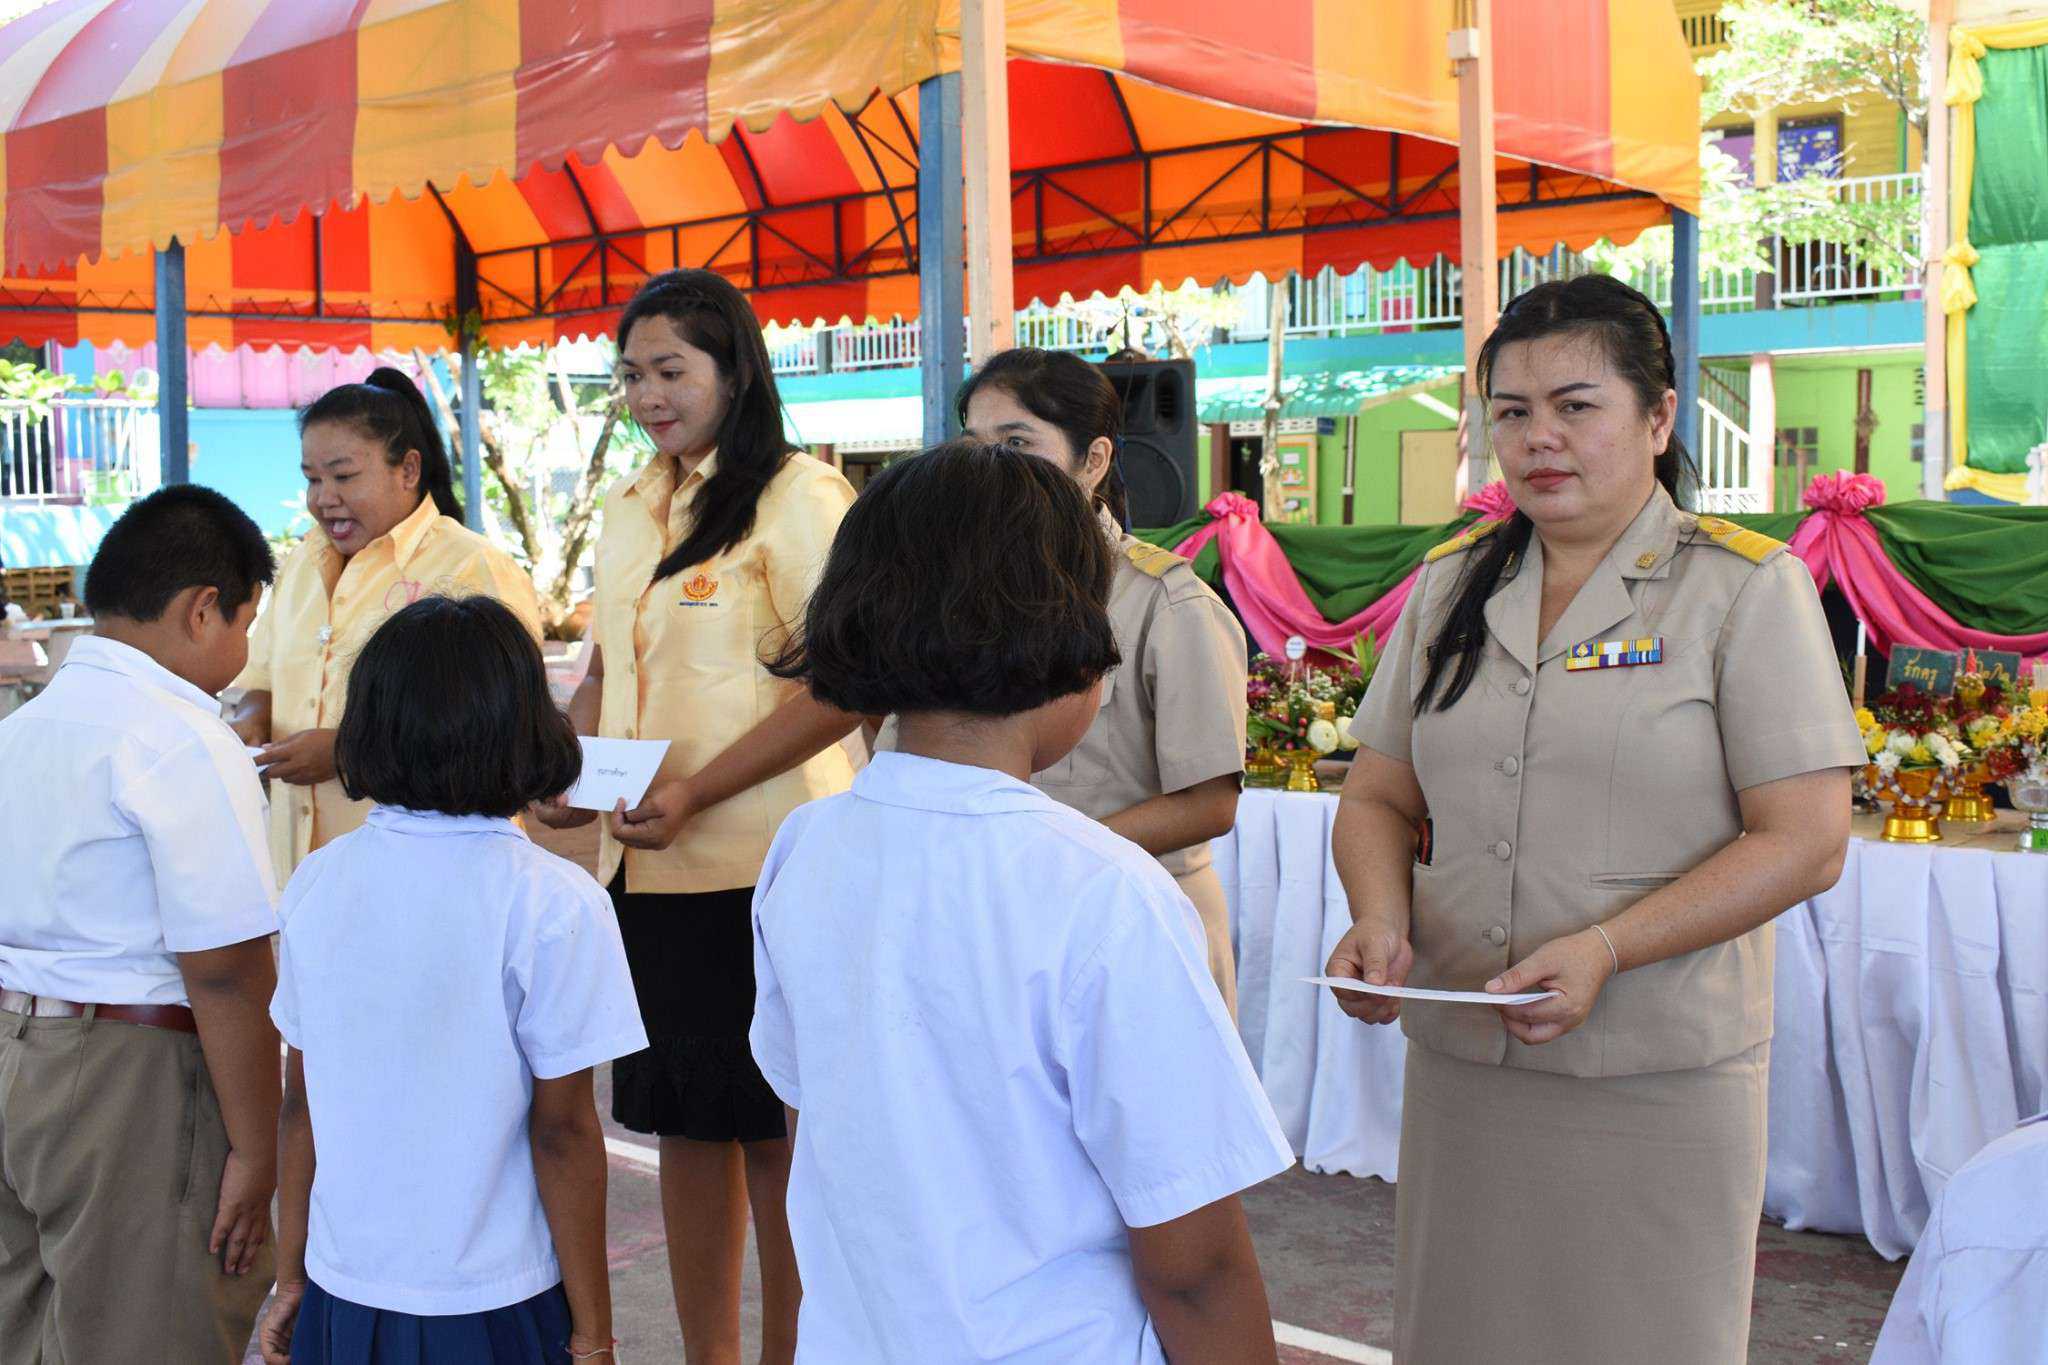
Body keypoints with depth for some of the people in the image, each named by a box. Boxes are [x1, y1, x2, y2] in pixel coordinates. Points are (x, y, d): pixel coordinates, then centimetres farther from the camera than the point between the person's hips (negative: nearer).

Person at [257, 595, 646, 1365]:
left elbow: (300, 1101, 4)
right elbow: (563, 1132, -13)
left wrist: (292, 1276, 15)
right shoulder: (551, 903, -15)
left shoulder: (317, 883, -2)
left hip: (343, 1299, 4)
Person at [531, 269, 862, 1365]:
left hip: (761, 867, -7)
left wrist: (694, 792, -19)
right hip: (647, 866, 7)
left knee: (773, 1134, 1)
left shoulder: (794, 496, -8)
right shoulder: (629, 510, 15)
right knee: (684, 1122, 13)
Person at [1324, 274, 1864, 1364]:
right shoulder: (1451, 585, 9)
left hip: (1659, 1083, -4)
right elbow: (1378, 796, 13)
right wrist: (1382, 917, -8)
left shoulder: (1745, 588, -5)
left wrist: (1606, 949, -20)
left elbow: (1805, 842, -10)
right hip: (1457, 1065, 4)